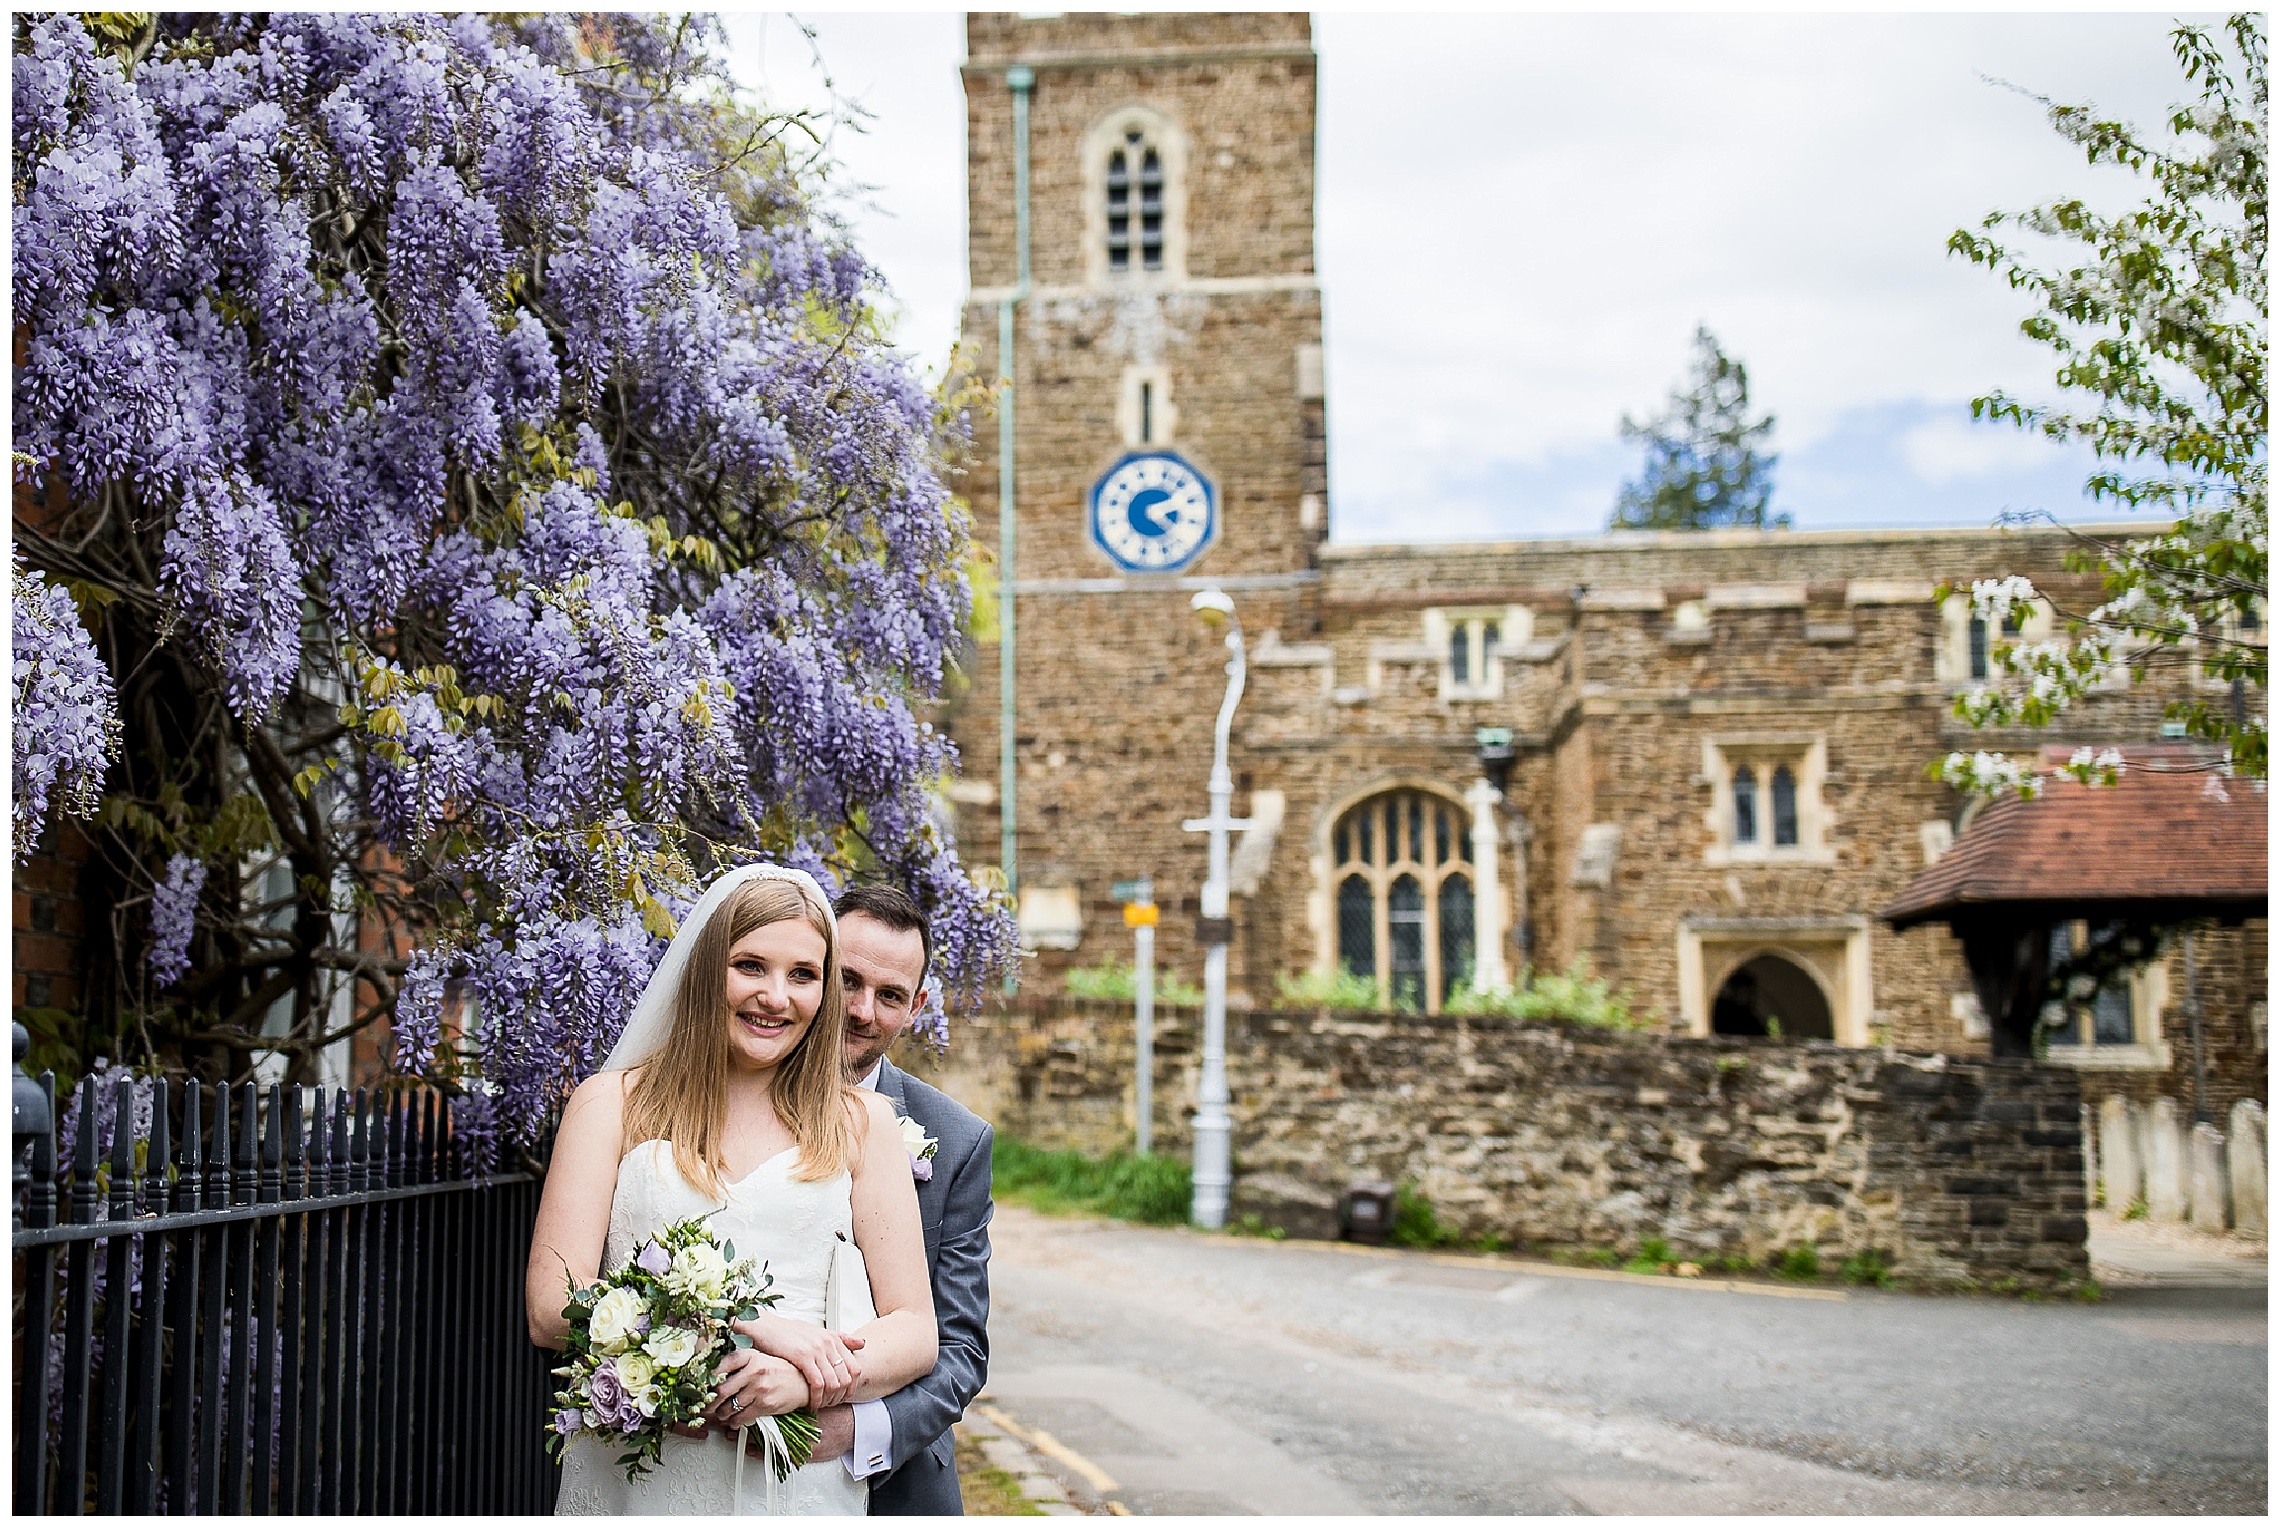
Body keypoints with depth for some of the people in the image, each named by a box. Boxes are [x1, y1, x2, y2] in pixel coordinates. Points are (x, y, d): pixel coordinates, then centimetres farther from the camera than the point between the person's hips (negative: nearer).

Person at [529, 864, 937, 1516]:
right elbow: (552, 1310, -9)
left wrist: (804, 1383, -20)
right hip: (632, 1480, -1)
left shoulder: (859, 1120, 4)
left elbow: (915, 1330, 0)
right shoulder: (613, 1103, 0)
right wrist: (750, 1325, -18)